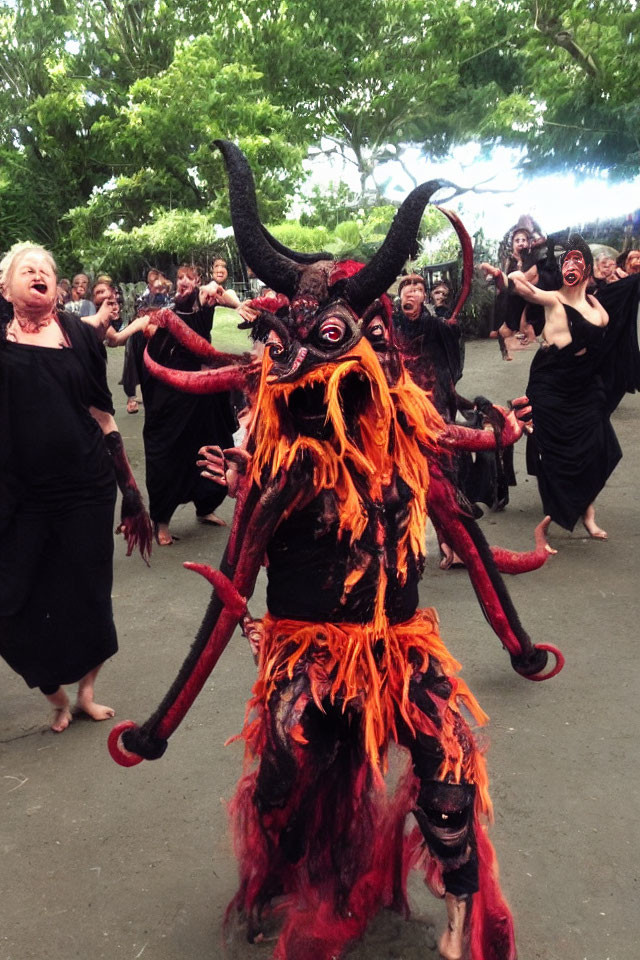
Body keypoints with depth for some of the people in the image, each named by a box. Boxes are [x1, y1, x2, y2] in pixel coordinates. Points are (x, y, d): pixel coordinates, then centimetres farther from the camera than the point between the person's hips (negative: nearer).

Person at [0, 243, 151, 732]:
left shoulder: (79, 334, 4)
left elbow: (102, 412, 6)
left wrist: (130, 486, 6)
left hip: (86, 489, 0)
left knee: (89, 595, 10)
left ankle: (86, 690, 34)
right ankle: (57, 697, 30)